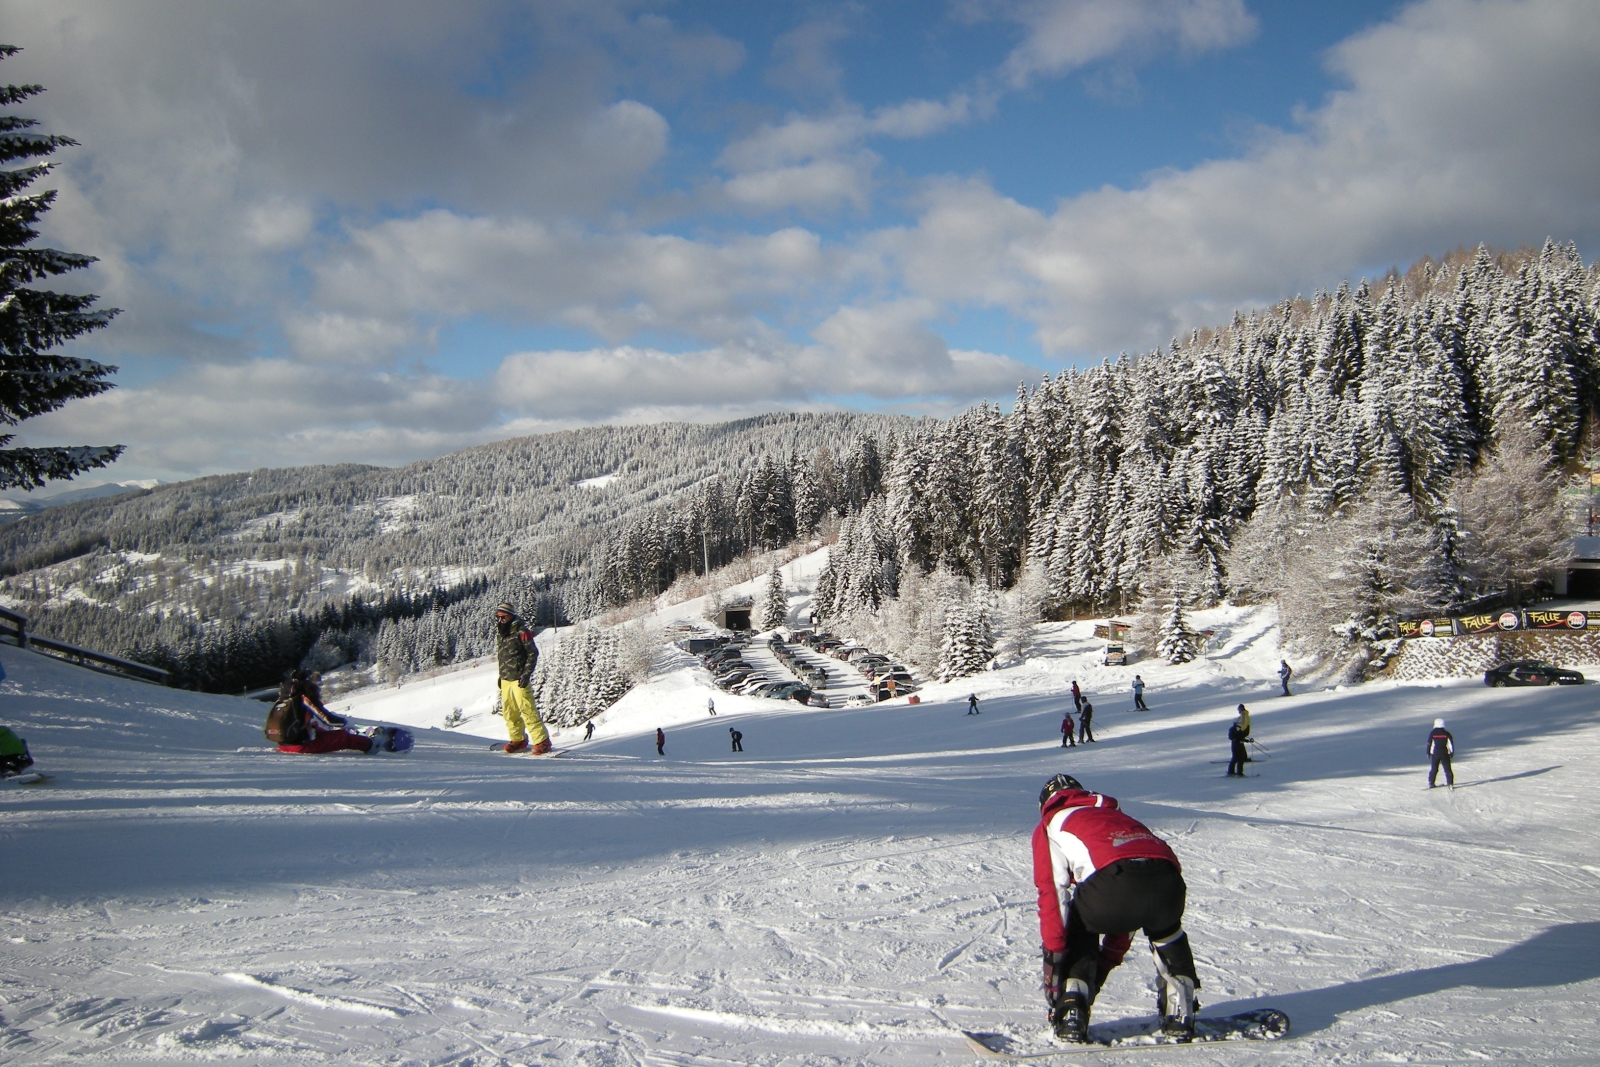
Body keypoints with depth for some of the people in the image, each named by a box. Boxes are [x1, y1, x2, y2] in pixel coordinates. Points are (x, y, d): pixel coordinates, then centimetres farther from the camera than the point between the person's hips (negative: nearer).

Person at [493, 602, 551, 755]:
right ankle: (518, 740, 23)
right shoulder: (499, 633, 14)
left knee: (527, 709, -11)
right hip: (505, 680, 8)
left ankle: (542, 741, -6)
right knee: (509, 712, 9)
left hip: (519, 679, -8)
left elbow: (533, 653, -10)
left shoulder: (521, 632, -10)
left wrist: (526, 674, -15)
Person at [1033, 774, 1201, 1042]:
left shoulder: (1052, 823, 27)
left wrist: (1053, 954, 14)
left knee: (1078, 931, 27)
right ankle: (1180, 1013, 33)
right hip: (1168, 880, 5)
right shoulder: (1115, 814, 43)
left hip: (1113, 882, -5)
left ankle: (1071, 1013, 13)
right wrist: (1107, 960, 50)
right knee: (1167, 931, 40)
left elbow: (1052, 891, 12)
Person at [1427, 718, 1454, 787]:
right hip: (1444, 753, 0)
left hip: (1435, 753, 0)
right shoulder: (1446, 733, -2)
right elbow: (1451, 743, -1)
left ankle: (1431, 783, 7)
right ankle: (1449, 782, 6)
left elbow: (1429, 743, -1)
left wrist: (1428, 752, 7)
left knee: (1433, 769, 8)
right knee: (1447, 768, 8)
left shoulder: (1433, 733, -4)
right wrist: (1452, 752, 8)